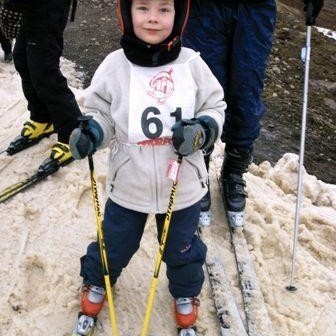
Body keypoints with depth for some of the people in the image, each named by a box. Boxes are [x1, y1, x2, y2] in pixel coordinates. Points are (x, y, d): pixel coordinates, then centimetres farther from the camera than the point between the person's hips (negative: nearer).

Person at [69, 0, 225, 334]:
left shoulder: (191, 63, -11)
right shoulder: (115, 65, -12)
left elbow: (215, 107, -1)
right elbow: (100, 111, -1)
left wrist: (202, 131, -21)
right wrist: (90, 133, -22)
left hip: (182, 186, 0)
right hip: (128, 185, 0)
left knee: (181, 249, 21)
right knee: (113, 245, 20)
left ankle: (185, 292, 53)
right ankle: (97, 282, 54)